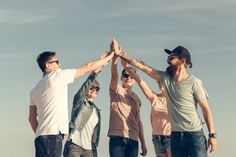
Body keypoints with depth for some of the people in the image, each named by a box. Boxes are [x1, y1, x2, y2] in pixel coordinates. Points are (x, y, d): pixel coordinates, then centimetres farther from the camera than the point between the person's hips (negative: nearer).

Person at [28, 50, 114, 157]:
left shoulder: (35, 89, 20)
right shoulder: (57, 76, 0)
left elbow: (32, 118, 19)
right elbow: (88, 67, 6)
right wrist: (109, 57, 17)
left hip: (41, 136, 9)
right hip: (52, 135, -9)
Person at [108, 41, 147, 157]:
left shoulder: (136, 98, 19)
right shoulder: (116, 90, 5)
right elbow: (114, 74, -15)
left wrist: (143, 143, 16)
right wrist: (115, 56, -32)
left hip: (133, 140, 5)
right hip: (117, 138, -5)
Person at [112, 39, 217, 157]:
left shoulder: (194, 82, -7)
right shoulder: (165, 78, 6)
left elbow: (206, 109, -5)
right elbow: (142, 66, 5)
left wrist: (212, 135, -8)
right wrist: (120, 54, 1)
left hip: (195, 135, -5)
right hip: (176, 135, 5)